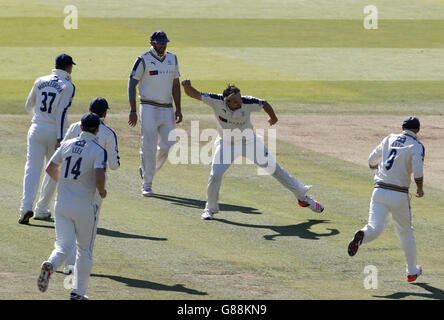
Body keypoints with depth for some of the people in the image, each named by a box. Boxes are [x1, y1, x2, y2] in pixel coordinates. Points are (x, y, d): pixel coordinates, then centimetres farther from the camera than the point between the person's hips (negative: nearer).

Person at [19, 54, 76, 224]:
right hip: (55, 131, -3)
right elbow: (61, 112, -14)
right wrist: (60, 139, -17)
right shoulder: (67, 86, -5)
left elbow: (29, 106, 17)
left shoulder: (40, 81, 9)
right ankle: (41, 210, 15)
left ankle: (26, 207, -21)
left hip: (36, 128, 3)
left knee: (32, 168, -3)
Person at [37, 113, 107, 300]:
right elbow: (99, 177, -23)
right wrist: (102, 192, -2)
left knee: (63, 246, 2)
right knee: (85, 250, 14)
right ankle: (78, 292, 17)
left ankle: (50, 265, -32)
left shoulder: (67, 145, 7)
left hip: (62, 204, 3)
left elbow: (50, 169, 15)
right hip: (84, 207, -3)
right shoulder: (98, 151, -9)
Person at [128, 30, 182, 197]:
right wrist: (133, 111, -11)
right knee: (149, 146, -7)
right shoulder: (143, 60, -7)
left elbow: (175, 85, 14)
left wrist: (178, 109, 6)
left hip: (167, 109, 5)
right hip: (149, 108, -5)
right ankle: (147, 184, -1)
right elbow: (132, 84, -5)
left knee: (167, 145, 1)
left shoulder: (172, 59, 10)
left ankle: (146, 170, 24)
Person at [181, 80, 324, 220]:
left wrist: (273, 117, 10)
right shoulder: (216, 101, -27)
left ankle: (302, 197, 18)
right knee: (215, 175, -13)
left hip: (249, 142, 0)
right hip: (226, 144, 0)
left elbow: (264, 104, -8)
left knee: (274, 168, 6)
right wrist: (187, 86, -53)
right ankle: (211, 208, 12)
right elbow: (193, 94, -32)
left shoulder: (247, 103, -28)